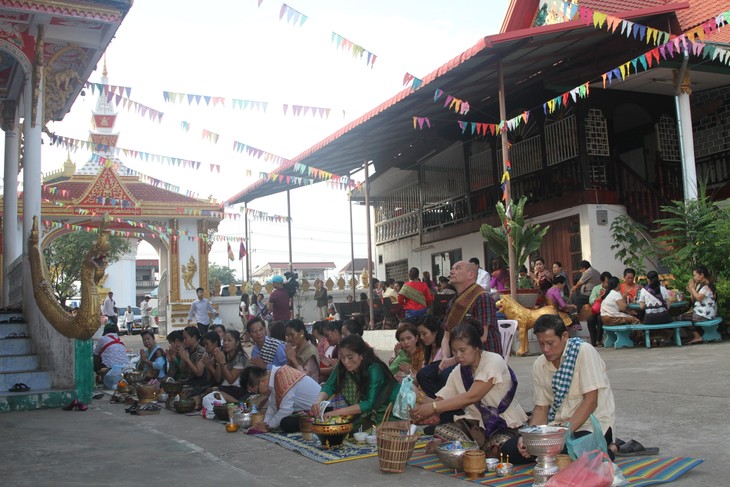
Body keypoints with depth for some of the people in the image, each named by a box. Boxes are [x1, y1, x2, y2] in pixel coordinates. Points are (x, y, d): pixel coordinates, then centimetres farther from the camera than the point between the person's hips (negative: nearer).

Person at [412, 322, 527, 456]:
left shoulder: (494, 361, -15)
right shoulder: (458, 371, 6)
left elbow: (472, 396, -26)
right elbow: (441, 400, -1)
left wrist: (433, 407, -31)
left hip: (506, 425, -5)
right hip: (477, 422, 5)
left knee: (497, 449, -37)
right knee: (440, 431, -23)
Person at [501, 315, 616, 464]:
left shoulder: (584, 352, -14)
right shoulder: (539, 366, 4)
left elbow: (590, 401, -18)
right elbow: (541, 408, 9)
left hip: (591, 425, -5)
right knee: (509, 449, -12)